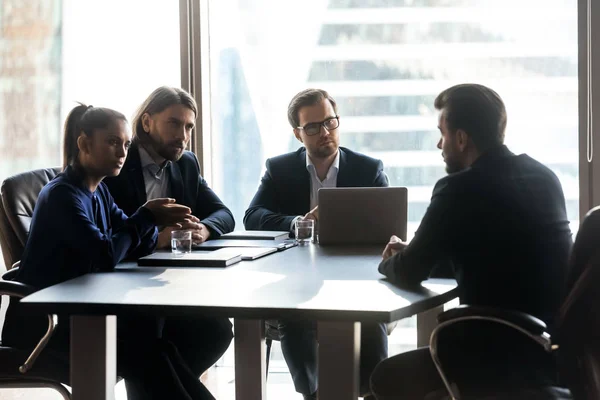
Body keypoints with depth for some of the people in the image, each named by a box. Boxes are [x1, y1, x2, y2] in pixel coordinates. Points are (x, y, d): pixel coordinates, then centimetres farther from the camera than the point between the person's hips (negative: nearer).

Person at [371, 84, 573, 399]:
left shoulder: (459, 189, -14)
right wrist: (412, 253, 22)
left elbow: (410, 273, -4)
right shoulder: (543, 177, 10)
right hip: (560, 350, 8)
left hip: (509, 355, -8)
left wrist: (388, 263, 19)